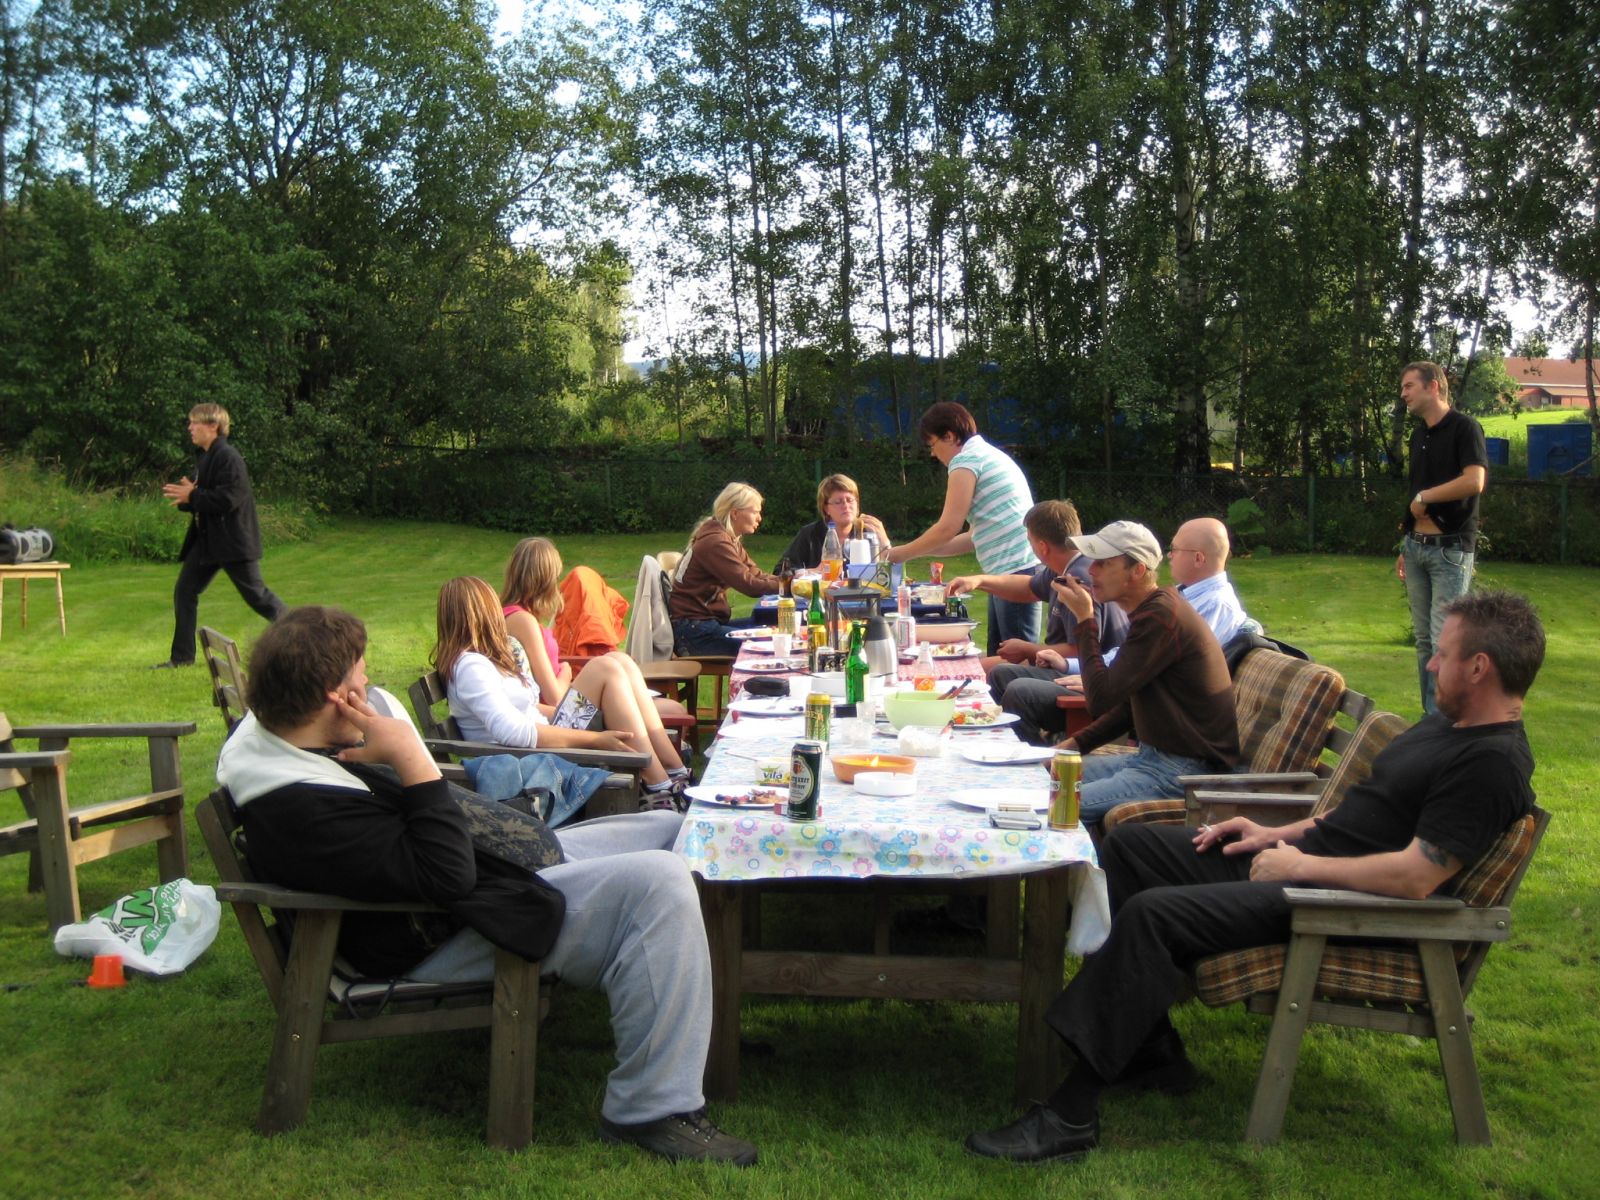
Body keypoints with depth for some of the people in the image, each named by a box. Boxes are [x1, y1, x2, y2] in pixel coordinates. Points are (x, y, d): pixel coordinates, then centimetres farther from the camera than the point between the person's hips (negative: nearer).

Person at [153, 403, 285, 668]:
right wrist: (185, 495, -2)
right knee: (184, 592, 7)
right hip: (207, 539, 10)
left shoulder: (228, 458, -17)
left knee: (256, 594, -2)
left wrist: (192, 496, -19)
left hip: (234, 539, -10)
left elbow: (228, 499, -25)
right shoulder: (204, 457, 14)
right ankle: (182, 657, 13)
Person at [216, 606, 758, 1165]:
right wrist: (412, 757, -27)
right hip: (449, 937, -11)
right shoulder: (300, 807, -28)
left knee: (672, 829, 16)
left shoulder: (282, 737, 6)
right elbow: (447, 874, -29)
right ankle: (654, 1112, -19)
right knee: (659, 881, -30)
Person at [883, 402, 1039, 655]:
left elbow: (948, 528, -12)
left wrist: (901, 553, 2)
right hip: (1011, 570, 10)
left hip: (1016, 569, -10)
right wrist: (923, 551, 22)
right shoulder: (987, 454, 22)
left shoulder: (966, 459, -7)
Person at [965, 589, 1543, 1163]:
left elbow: (1415, 877, -25)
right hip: (1293, 855, 11)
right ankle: (1149, 1052, 5)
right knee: (1130, 844, 7)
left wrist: (1301, 864, -16)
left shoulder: (1493, 762, -17)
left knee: (1151, 913, -27)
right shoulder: (1446, 724, 16)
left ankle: (1071, 1115, -21)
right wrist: (1277, 834, 12)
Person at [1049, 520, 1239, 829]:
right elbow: (1128, 704, 21)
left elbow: (1101, 698, -22)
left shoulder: (1160, 617, -21)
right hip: (1153, 756, 11)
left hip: (1181, 770, -11)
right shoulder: (1152, 609, 14)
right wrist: (1076, 743, 10)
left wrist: (1084, 618, -15)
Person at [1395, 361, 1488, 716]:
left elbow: (1474, 482, -21)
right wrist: (1407, 547, 15)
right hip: (1417, 548, 8)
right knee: (1424, 639, 9)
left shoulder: (1464, 428, -7)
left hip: (1451, 549, -8)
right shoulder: (1418, 435, 16)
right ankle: (1430, 715, 15)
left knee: (1445, 639, -9)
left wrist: (1423, 497, -9)